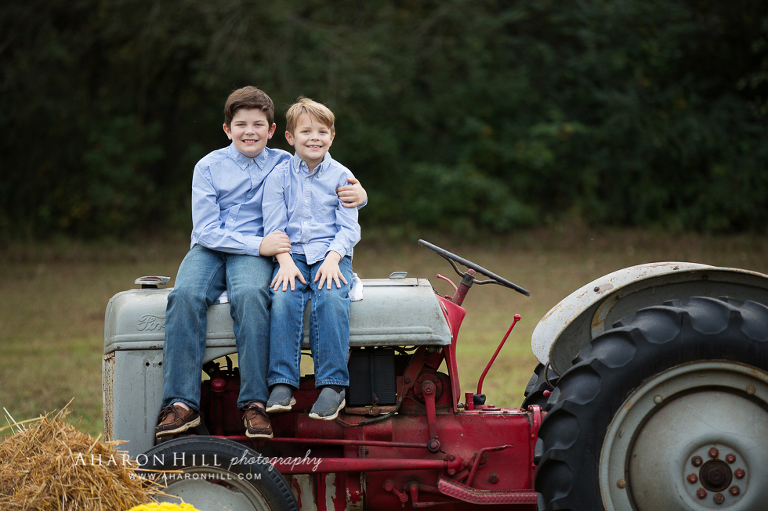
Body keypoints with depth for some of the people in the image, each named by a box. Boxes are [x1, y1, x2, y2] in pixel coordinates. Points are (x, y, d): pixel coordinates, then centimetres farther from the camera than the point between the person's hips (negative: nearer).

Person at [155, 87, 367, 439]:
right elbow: (207, 230, -3)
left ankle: (254, 403, -38)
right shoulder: (209, 167, 5)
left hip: (254, 253, 0)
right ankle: (182, 403, -33)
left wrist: (356, 195, -10)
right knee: (186, 295, -32)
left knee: (250, 295, -35)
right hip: (209, 249, 0)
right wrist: (258, 245, -15)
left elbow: (334, 186, 15)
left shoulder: (283, 165, 10)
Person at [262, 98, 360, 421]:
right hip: (292, 254, 1)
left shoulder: (341, 176, 7)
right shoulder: (279, 177, 8)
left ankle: (332, 385, -30)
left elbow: (349, 228, 3)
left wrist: (333, 258, -15)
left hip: (331, 254, -1)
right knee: (284, 299, -29)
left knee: (330, 299, -31)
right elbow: (274, 226, 3)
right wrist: (285, 261, -14)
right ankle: (282, 385, -29)